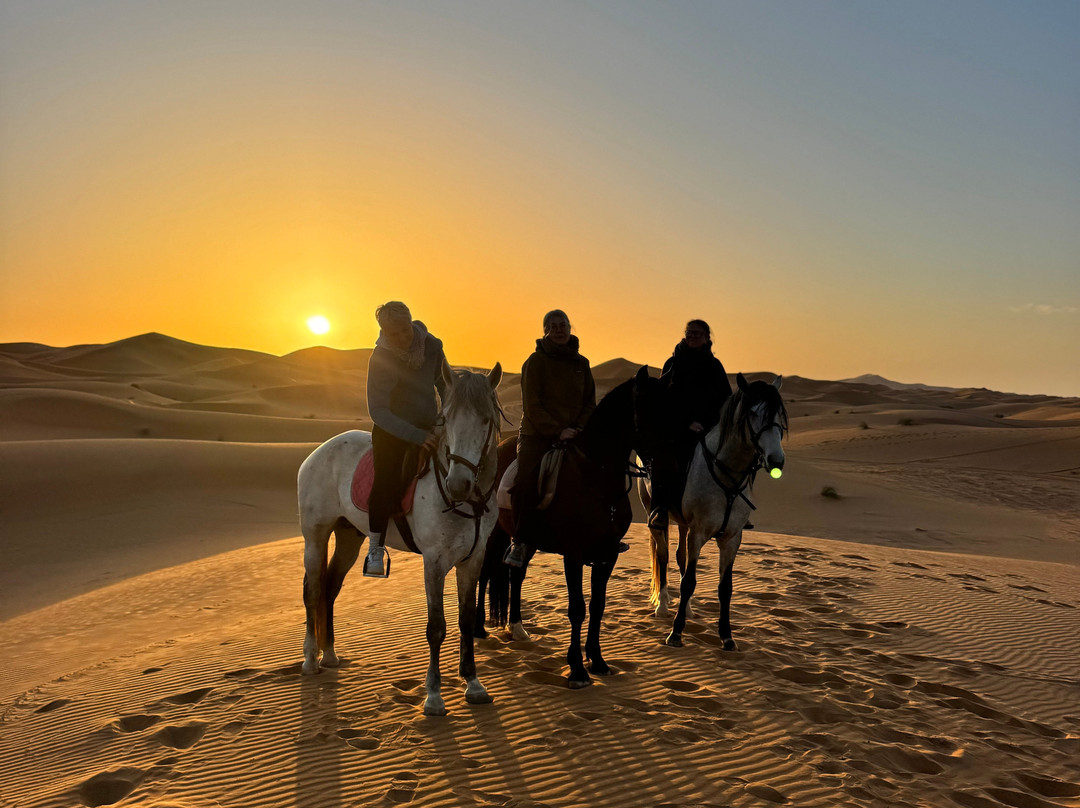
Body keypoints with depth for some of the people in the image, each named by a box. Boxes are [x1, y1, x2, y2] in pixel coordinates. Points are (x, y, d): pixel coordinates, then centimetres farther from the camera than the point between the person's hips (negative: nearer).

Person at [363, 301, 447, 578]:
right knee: (386, 480, -22)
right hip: (391, 430, -3)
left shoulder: (432, 346, -7)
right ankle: (375, 550, -12)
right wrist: (417, 436, -31)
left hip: (427, 427, 3)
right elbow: (377, 410, -22)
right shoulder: (381, 358, -17)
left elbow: (445, 385, 11)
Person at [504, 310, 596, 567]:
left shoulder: (581, 363, 12)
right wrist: (557, 431, -17)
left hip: (573, 435, 4)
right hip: (537, 433, -4)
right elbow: (532, 406, -8)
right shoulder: (536, 361, -3)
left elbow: (590, 403, 13)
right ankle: (519, 541, -9)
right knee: (525, 483, -24)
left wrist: (578, 428, -5)